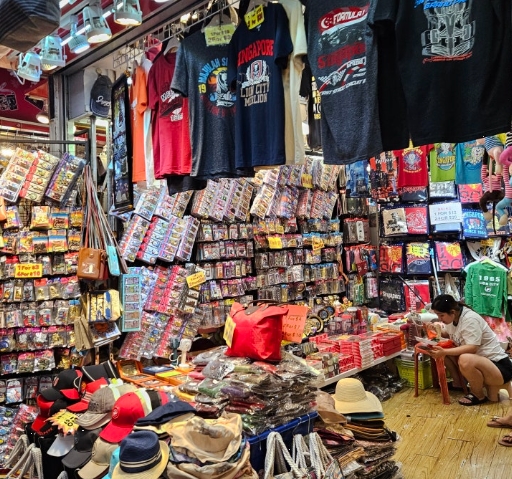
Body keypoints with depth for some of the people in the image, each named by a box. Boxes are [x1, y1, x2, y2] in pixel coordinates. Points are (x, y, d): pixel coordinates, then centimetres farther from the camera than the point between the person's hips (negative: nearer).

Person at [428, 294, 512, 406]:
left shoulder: (470, 319, -22)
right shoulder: (452, 317, 3)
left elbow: (472, 348, -28)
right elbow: (447, 334, 18)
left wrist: (444, 352, -35)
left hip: (498, 365, -10)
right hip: (479, 361, 10)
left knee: (465, 360, -33)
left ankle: (479, 396, -8)